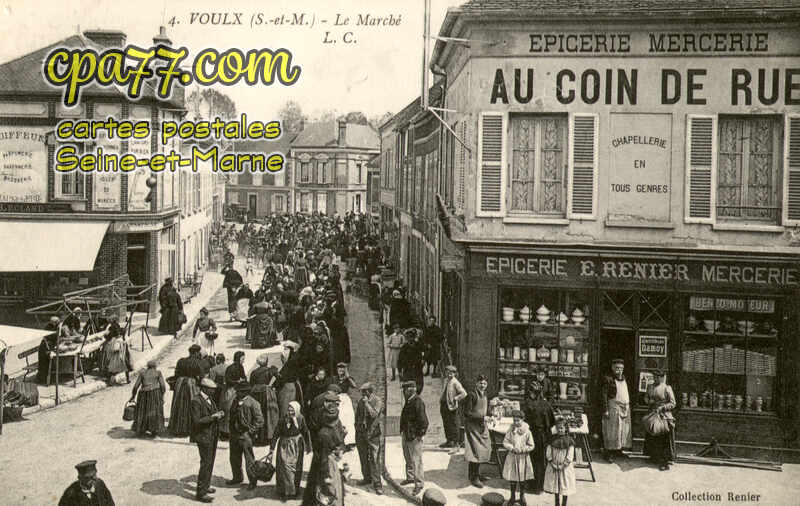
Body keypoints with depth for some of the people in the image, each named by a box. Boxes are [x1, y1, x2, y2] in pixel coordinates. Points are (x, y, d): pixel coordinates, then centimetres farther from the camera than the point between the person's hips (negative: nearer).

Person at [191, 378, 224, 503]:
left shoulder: (210, 399, 11)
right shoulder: (196, 401, -16)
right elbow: (197, 421, -21)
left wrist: (218, 414, -2)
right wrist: (212, 417, -23)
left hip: (213, 436, 9)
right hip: (203, 437, -9)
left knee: (210, 462, 17)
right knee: (205, 464, -8)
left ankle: (206, 485, 32)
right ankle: (201, 492, -2)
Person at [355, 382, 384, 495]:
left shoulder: (377, 401, -9)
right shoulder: (361, 401, 9)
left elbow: (374, 414, -23)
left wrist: (366, 403, -22)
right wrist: (357, 426, 13)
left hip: (373, 434, -6)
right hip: (361, 433, 6)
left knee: (375, 459, -8)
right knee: (363, 458, 14)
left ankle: (377, 484, -6)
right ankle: (367, 478, 30)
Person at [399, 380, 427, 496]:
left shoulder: (418, 402, -20)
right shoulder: (408, 401, 10)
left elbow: (423, 420, -22)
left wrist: (419, 433, -18)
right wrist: (403, 429, 16)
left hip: (414, 436, -10)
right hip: (406, 434, 10)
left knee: (416, 460, -4)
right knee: (408, 459, 22)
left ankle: (419, 484, 3)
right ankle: (410, 477, 38)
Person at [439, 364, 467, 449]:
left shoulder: (455, 383, -11)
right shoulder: (445, 380, 13)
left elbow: (464, 393, -17)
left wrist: (455, 398, -16)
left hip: (451, 406, -8)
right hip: (444, 405, 8)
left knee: (453, 424, -2)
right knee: (446, 424, 13)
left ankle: (455, 442, 5)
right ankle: (448, 441, 22)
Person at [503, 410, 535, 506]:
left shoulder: (527, 431, -9)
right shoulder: (511, 430, -5)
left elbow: (532, 446, -4)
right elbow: (505, 442, 0)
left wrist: (522, 449, -18)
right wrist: (512, 448, -17)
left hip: (523, 457, -1)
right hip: (512, 457, 1)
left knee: (522, 479, 10)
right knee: (512, 478, 9)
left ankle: (522, 497, 28)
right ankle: (513, 497, 26)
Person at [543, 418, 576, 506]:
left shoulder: (569, 440, -8)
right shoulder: (553, 439, 1)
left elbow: (570, 456, -11)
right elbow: (548, 453, 0)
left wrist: (563, 465, -16)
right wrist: (552, 463, -11)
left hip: (565, 467, -3)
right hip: (554, 467, 3)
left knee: (565, 487, 3)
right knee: (555, 485, 12)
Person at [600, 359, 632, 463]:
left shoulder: (624, 379, 14)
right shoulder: (608, 379, -8)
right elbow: (604, 395, -11)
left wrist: (628, 406, 15)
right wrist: (605, 410, -16)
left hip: (625, 408, 7)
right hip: (613, 408, -7)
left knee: (624, 430, 8)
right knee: (612, 430, -5)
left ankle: (618, 450, 18)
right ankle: (608, 453, -1)